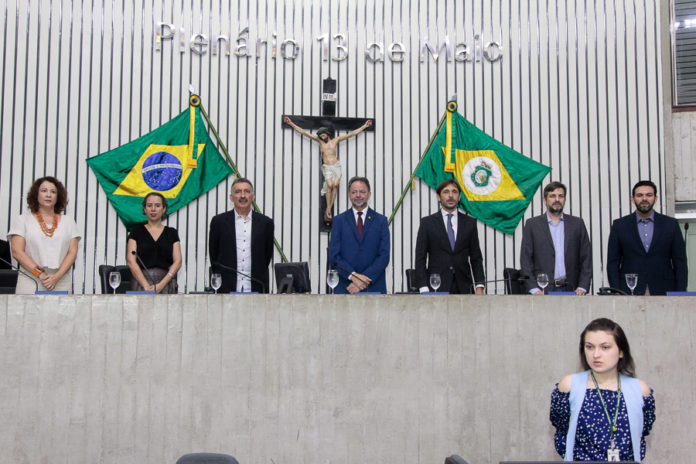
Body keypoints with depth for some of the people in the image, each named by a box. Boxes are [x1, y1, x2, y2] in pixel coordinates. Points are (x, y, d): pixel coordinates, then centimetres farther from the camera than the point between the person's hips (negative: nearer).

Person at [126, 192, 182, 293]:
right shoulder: (137, 231, 11)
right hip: (141, 282, -1)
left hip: (166, 282, 1)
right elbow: (131, 261, 1)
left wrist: (161, 285, -9)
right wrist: (146, 286, -12)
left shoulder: (172, 233, 13)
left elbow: (177, 262, 5)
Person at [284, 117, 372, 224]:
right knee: (330, 185, -21)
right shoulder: (320, 141, 12)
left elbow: (351, 133, 14)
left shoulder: (335, 140, 12)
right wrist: (291, 124, 11)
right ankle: (328, 210, -16)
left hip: (336, 166, 1)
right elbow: (304, 132, 12)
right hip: (326, 167, -1)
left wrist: (364, 126, 14)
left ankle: (329, 209, -14)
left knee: (335, 184, -19)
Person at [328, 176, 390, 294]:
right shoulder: (339, 220, 8)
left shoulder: (381, 221, 7)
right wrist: (353, 276, -13)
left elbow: (384, 255, 0)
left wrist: (365, 280, -11)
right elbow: (333, 256, 1)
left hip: (374, 287, 0)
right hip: (345, 288, 0)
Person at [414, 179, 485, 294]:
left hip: (463, 288, 2)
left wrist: (479, 286, 0)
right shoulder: (427, 223, 4)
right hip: (436, 288, -2)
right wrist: (424, 289, -8)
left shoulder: (469, 223, 10)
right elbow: (420, 258, 1)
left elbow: (476, 258, 11)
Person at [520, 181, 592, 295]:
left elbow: (586, 257, 9)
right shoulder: (532, 224, 7)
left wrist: (582, 287, -2)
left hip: (571, 290, 1)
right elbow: (526, 259, 2)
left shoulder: (577, 223, 12)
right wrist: (534, 289, -7)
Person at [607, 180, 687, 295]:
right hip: (629, 293, 0)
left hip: (663, 291, 1)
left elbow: (680, 262, 6)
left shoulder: (671, 224, 7)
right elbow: (613, 262, 5)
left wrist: (680, 295, -2)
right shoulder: (619, 225, 6)